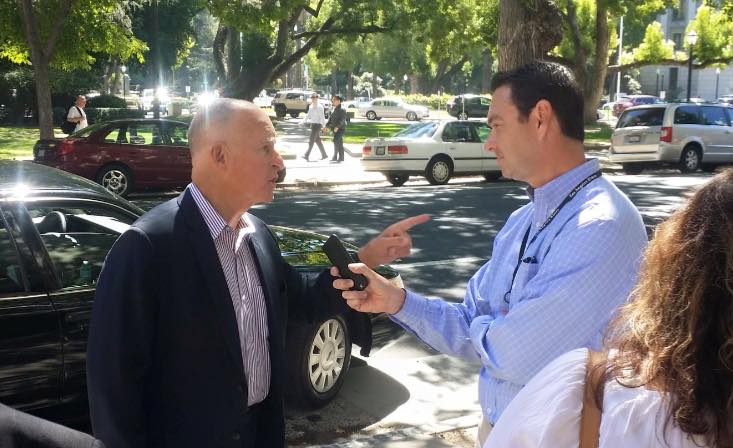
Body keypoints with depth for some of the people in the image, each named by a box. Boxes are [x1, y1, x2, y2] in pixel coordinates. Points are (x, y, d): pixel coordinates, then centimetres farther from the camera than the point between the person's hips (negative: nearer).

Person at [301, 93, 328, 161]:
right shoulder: (310, 106, 12)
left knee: (311, 140, -10)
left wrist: (323, 125, -22)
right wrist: (303, 122, 14)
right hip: (312, 124, 8)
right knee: (317, 140, 12)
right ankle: (324, 155, 20)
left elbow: (322, 117, -15)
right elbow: (308, 115, 22)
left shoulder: (319, 107, -11)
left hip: (317, 124, -8)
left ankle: (307, 155, -11)